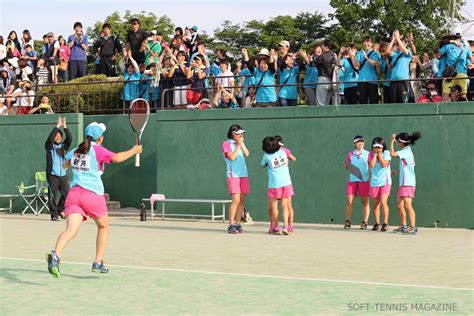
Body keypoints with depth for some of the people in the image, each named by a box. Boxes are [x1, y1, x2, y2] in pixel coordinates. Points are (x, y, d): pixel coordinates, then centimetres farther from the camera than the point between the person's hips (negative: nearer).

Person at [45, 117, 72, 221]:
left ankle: (60, 209, 17)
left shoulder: (63, 146, 12)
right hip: (52, 175, -3)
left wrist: (65, 126, -12)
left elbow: (70, 138, -3)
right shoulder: (49, 146, 2)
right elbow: (50, 137, -16)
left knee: (67, 193, -4)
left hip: (63, 175, 3)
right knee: (52, 196, -5)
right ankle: (54, 214, 4)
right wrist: (58, 126, -18)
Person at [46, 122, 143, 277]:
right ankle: (98, 263, 18)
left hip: (74, 193, 4)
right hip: (93, 194, -4)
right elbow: (116, 158, -19)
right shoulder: (98, 150, -2)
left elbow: (65, 164, 35)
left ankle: (55, 255, -40)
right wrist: (134, 151, -6)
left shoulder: (75, 151, 16)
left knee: (71, 230, -12)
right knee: (103, 227, 21)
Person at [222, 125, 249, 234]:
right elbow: (232, 157, -13)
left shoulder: (240, 143, 17)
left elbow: (247, 154, 3)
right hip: (233, 175, -6)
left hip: (243, 174, 6)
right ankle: (231, 226, -10)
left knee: (242, 200, 3)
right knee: (236, 200, -14)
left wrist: (242, 144, -4)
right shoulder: (226, 144, -2)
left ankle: (237, 224, 8)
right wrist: (238, 146, -8)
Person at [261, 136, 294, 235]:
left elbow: (263, 164, 15)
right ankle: (286, 226, -11)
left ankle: (275, 227, 16)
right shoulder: (282, 152, 6)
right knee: (285, 206, 5)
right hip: (286, 182, 3)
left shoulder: (266, 156, -4)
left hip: (274, 183, -3)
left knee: (274, 206, 11)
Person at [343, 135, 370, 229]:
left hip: (364, 180, -1)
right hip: (352, 180, 2)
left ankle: (365, 222, 4)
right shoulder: (350, 154, 11)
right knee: (349, 201, -3)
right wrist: (346, 165, -2)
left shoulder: (367, 154, 5)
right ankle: (347, 222, 4)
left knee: (365, 202, 0)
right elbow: (346, 164, 20)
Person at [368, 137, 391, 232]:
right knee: (375, 204, 8)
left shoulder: (386, 153, -2)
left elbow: (384, 164, -15)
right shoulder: (371, 154, 4)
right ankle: (377, 223, 18)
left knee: (383, 202, -17)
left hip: (385, 182, -3)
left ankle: (385, 223, -12)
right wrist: (375, 154, -9)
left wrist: (379, 153, -10)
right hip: (374, 182, 3)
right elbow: (372, 165, -12)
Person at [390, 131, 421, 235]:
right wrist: (399, 171, 31)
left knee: (407, 204, -16)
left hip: (408, 183, -10)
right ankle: (403, 226, 23)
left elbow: (392, 153, -22)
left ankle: (413, 227, -19)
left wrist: (391, 141, -11)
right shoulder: (406, 151, 18)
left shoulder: (406, 151, -12)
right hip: (403, 183, 10)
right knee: (399, 205, 14)